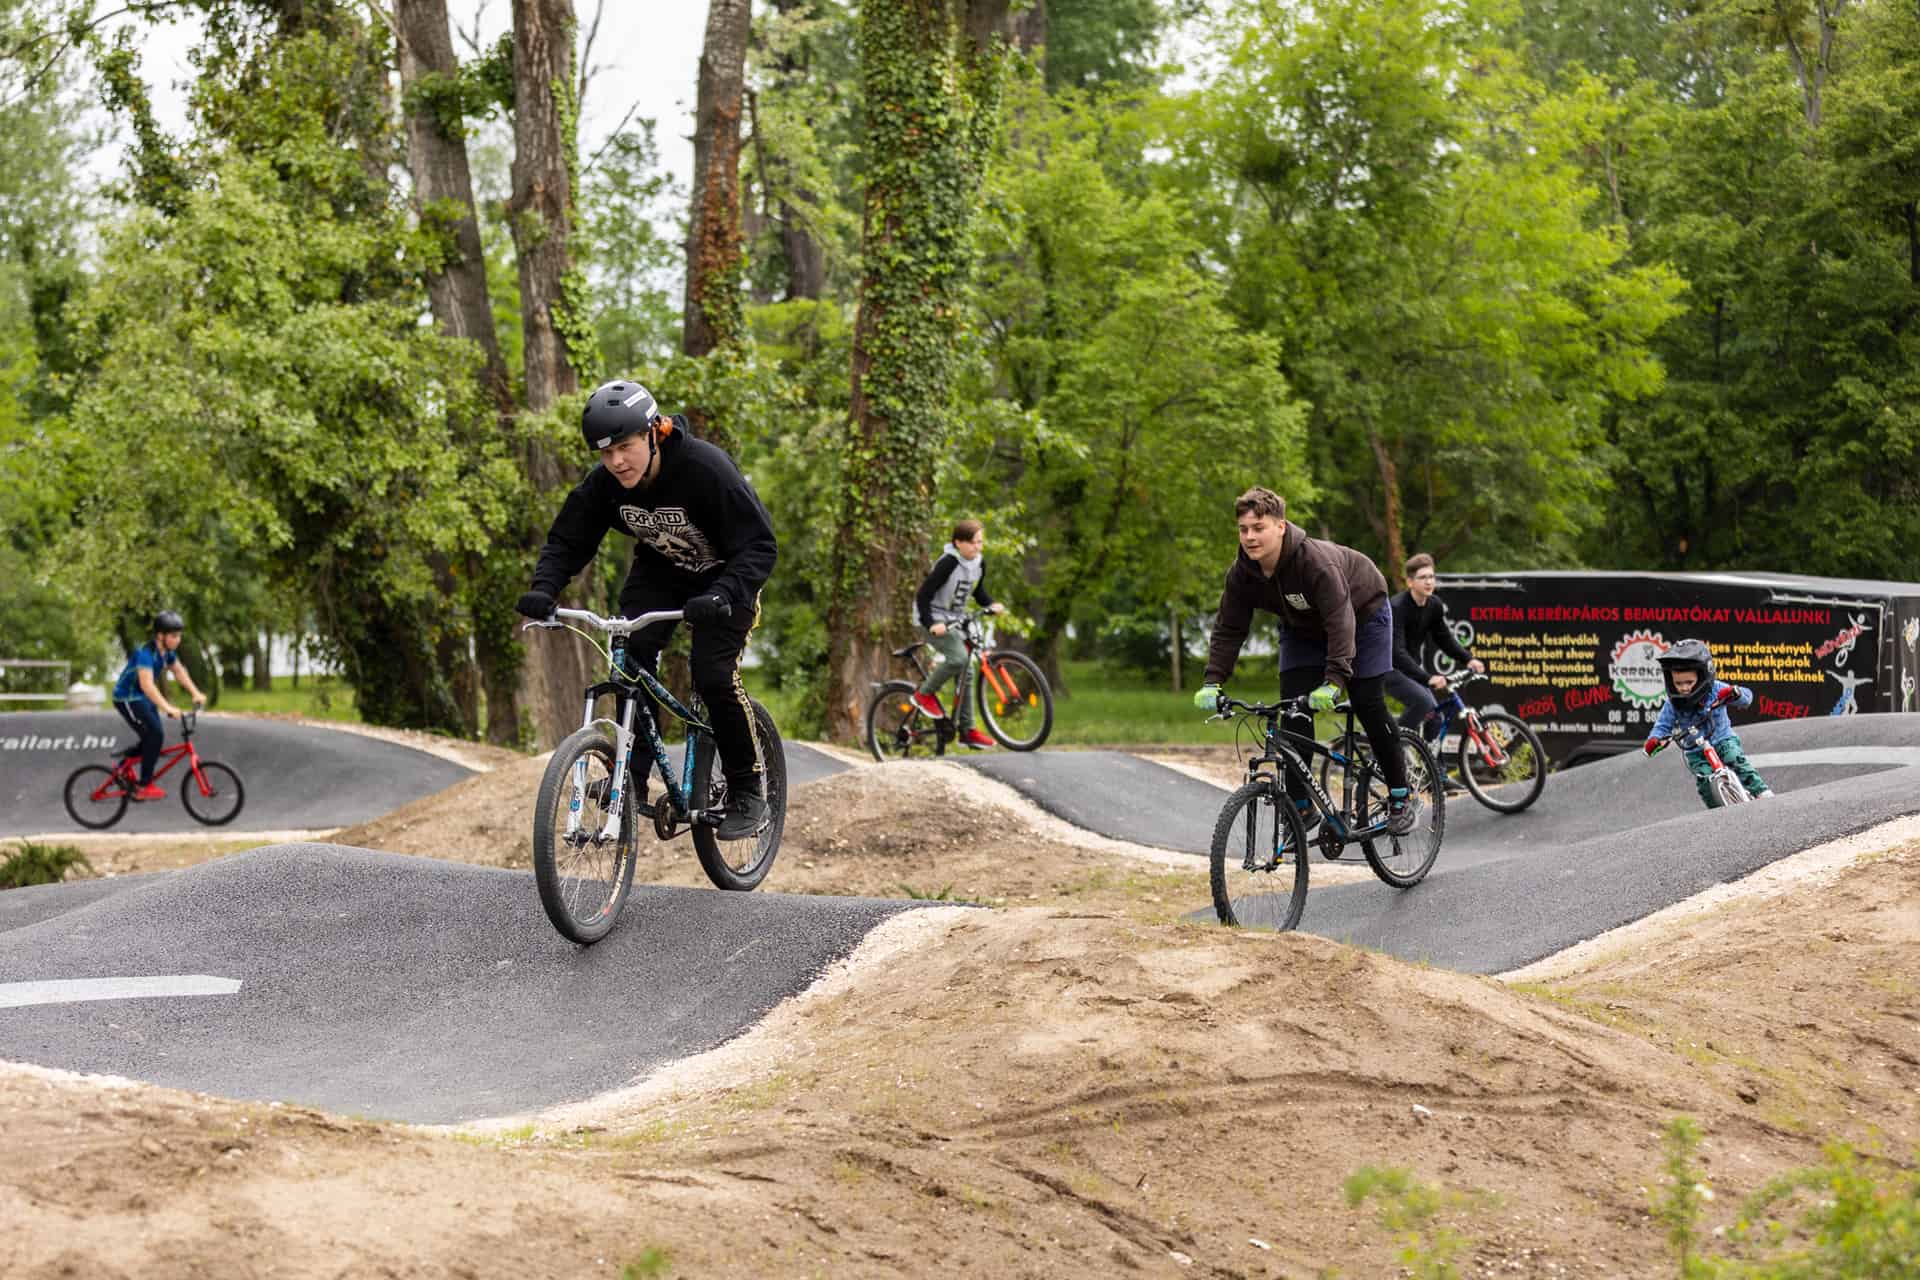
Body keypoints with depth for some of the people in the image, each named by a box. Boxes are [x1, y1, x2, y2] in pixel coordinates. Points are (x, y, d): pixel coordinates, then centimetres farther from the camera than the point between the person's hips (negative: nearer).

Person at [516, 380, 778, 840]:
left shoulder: (705, 469, -34)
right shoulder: (604, 483, -19)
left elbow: (758, 546, -34)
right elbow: (567, 541, -10)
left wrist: (721, 596, -51)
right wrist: (543, 589, -30)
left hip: (724, 576, -4)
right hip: (659, 570, 4)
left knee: (714, 676, -18)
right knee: (632, 655, -19)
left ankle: (749, 790, -1)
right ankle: (633, 775, -7)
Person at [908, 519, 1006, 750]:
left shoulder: (979, 564, 2)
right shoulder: (947, 564, -21)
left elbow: (978, 592, 19)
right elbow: (923, 595, -21)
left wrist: (992, 605, -1)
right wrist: (931, 624, -32)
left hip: (955, 622, 8)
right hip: (934, 620, -8)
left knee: (964, 673, 3)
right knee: (958, 657, -28)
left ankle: (967, 730, 7)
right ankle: (925, 694, -6)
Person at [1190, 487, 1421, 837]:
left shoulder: (1316, 561, -41)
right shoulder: (1242, 574, -23)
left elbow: (1341, 622, -46)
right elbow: (1228, 629, -16)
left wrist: (1334, 680, -57)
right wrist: (1212, 682, -28)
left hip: (1361, 615, -5)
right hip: (1303, 628, 5)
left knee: (1369, 705, -8)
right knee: (1293, 710, -9)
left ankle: (1402, 798, 8)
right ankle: (1300, 806, -4)